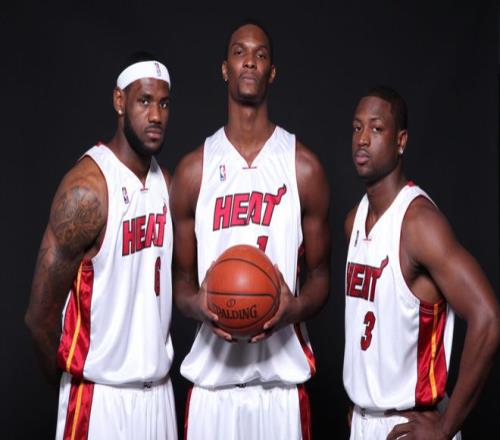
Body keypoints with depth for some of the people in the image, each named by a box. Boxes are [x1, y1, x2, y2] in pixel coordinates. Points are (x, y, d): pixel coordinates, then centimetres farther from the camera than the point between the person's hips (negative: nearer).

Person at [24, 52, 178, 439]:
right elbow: (40, 314, -14)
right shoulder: (87, 189, -17)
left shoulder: (165, 182, 5)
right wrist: (71, 378, 0)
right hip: (102, 395, -6)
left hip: (159, 389, 6)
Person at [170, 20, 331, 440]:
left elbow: (320, 273, 7)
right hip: (213, 374, 1)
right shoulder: (193, 169, 4)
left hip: (282, 377, 0)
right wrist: (198, 305, -13)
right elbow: (182, 277, 10)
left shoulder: (304, 167, 1)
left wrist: (295, 309, -14)